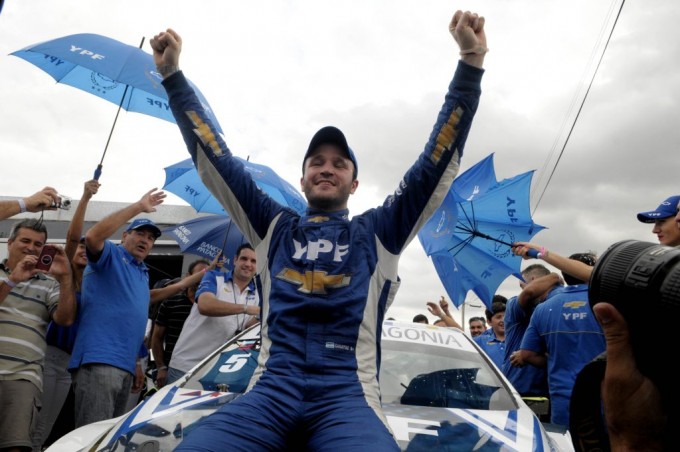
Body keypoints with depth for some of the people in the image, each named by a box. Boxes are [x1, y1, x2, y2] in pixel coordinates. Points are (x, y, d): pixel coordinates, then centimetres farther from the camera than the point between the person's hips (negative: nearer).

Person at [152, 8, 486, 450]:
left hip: (348, 392, -1)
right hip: (271, 387, 1)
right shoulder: (276, 227, 21)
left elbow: (437, 162, 11)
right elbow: (215, 158, 20)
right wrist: (172, 74, 18)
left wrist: (471, 63, 5)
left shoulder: (377, 232, 17)